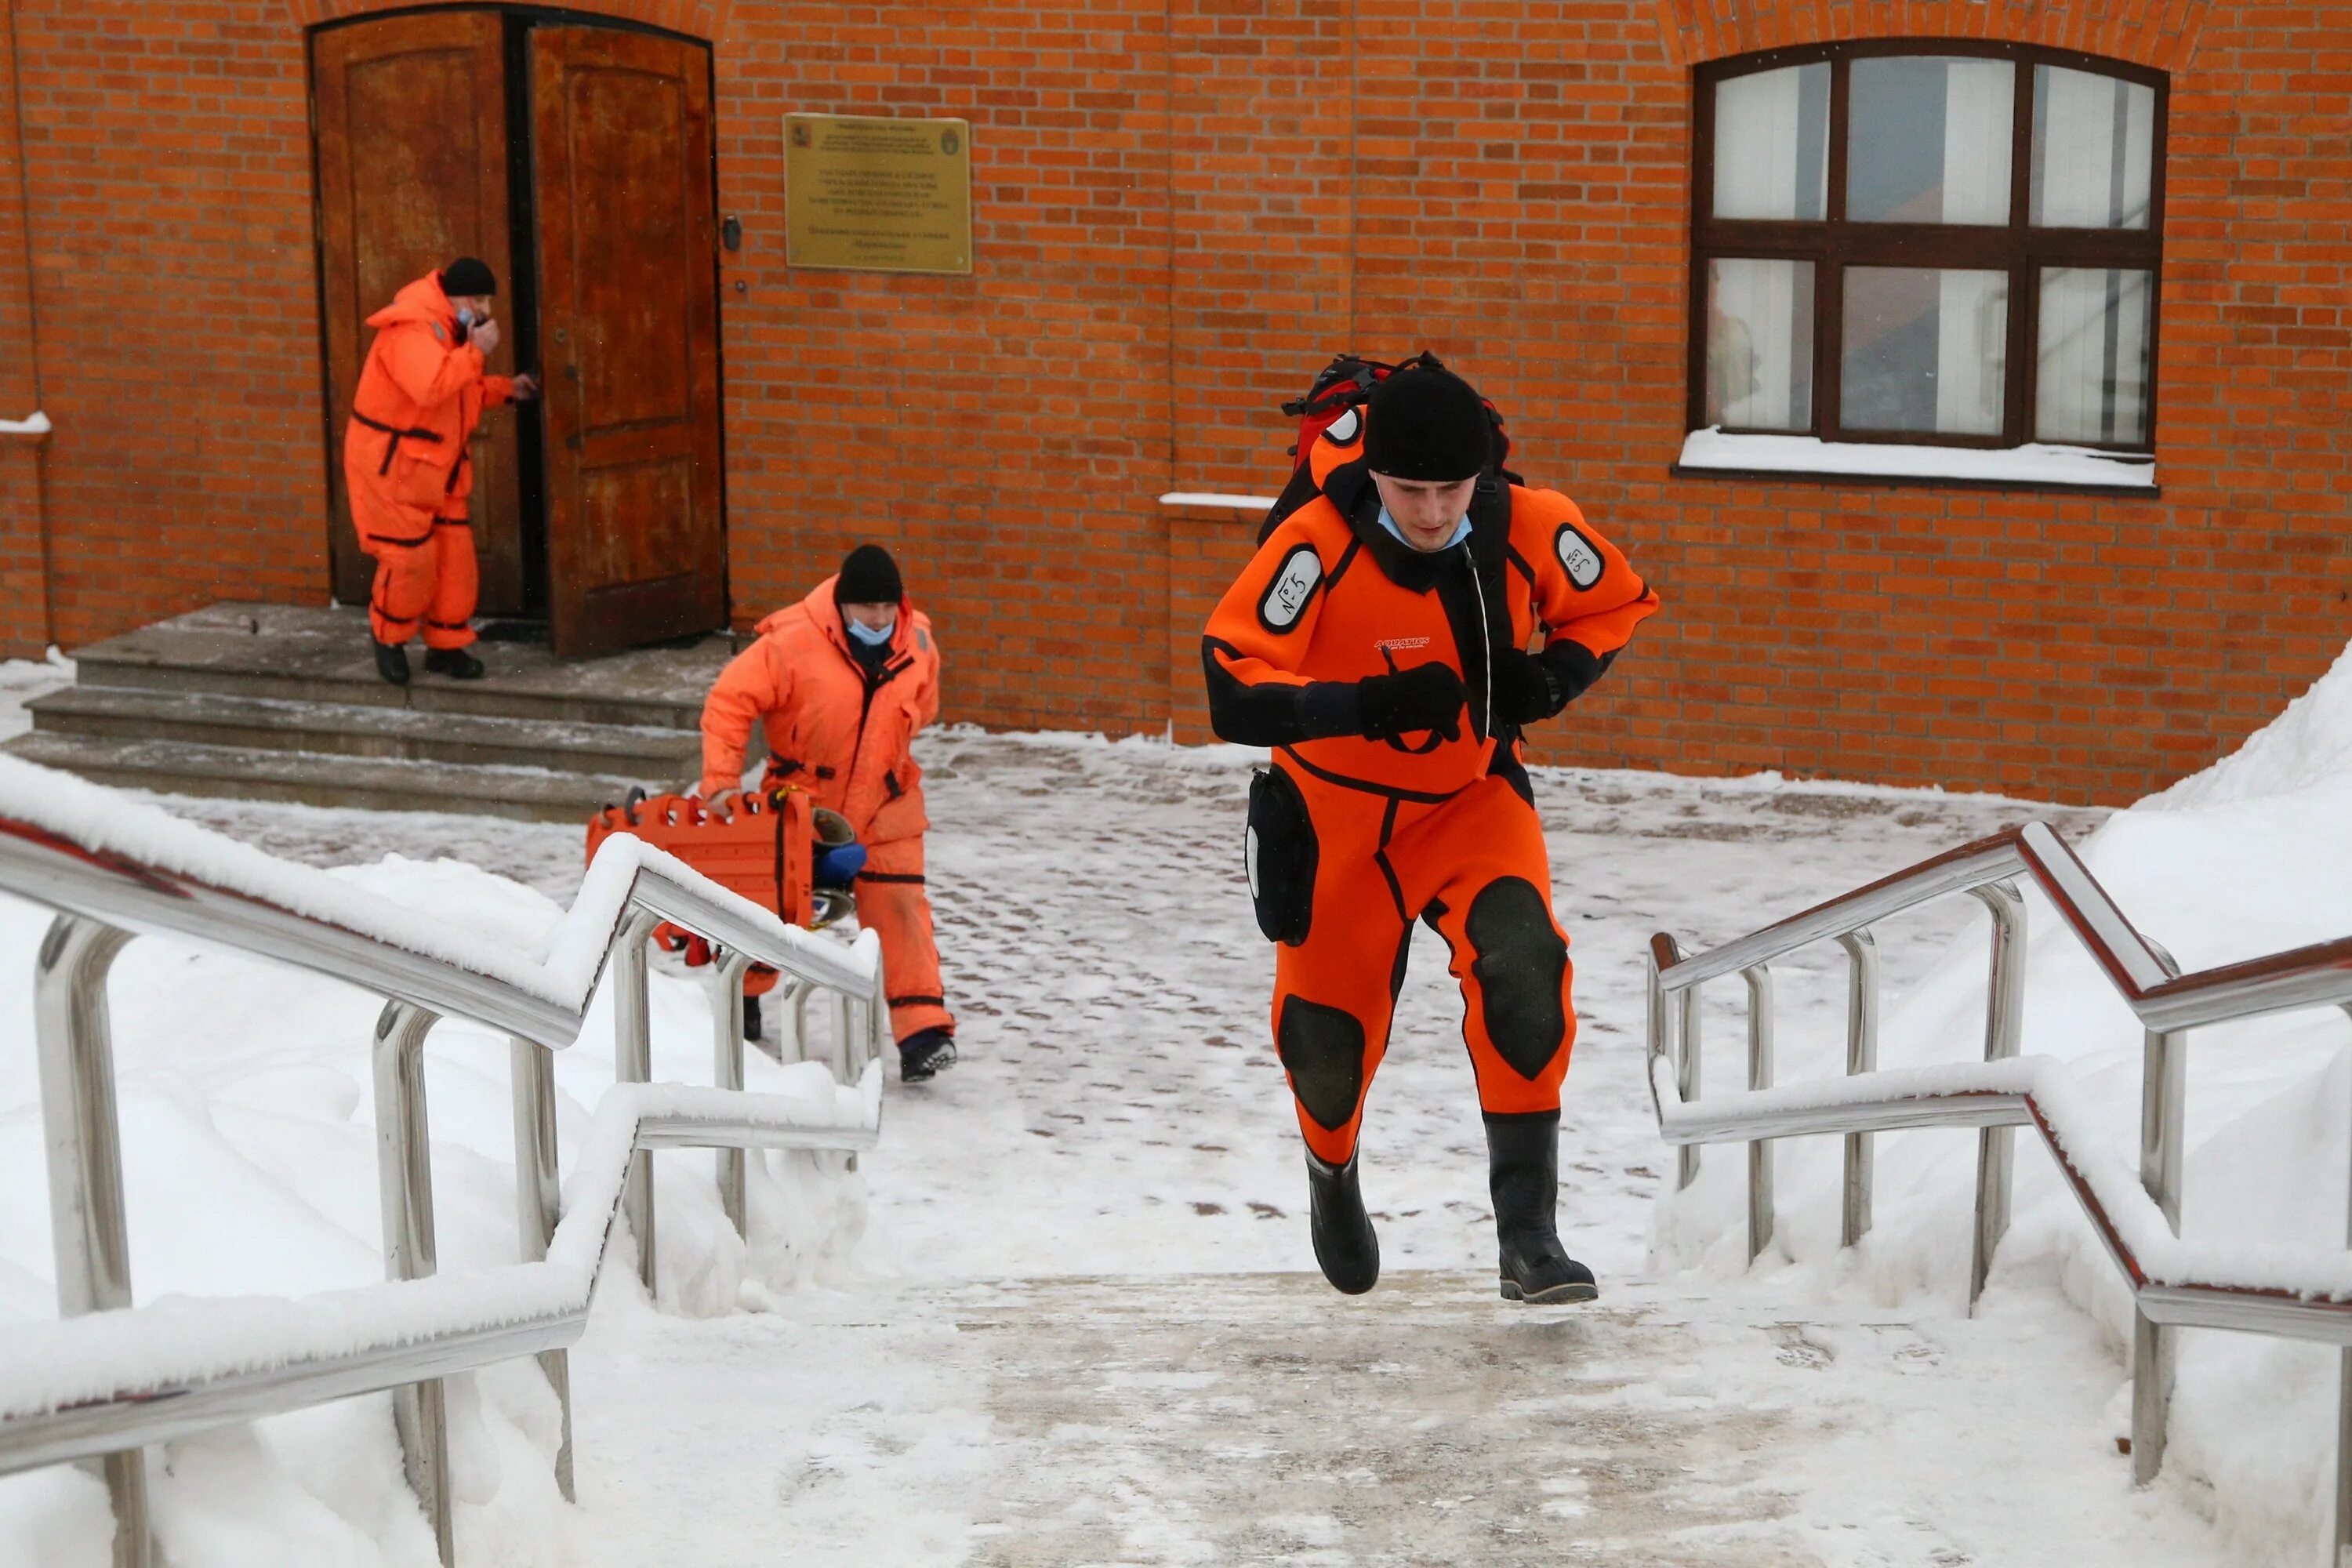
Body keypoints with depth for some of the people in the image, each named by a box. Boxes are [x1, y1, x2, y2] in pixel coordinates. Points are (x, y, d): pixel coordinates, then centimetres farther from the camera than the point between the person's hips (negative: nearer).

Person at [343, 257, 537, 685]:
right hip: (392, 463, -9)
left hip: (438, 465, 9)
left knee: (455, 556, 6)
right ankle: (389, 637, 17)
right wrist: (476, 352, -29)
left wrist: (506, 388, 6)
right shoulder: (411, 329, -22)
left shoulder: (452, 329, 10)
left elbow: (463, 390, 22)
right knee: (410, 558, -7)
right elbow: (430, 387, -38)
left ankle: (447, 645, 17)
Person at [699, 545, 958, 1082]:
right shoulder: (794, 643, -23)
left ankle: (923, 1029, -16)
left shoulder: (918, 645, -9)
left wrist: (879, 755, 5)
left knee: (898, 908, -12)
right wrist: (722, 780, -23)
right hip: (803, 801, -2)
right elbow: (730, 701, -19)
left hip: (883, 804, 2)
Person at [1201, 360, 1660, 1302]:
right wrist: (1364, 707, -46)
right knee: (1330, 1028, 9)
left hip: (1473, 797, 1)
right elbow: (1232, 684, -33)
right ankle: (1332, 1173, 47)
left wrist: (1552, 677, -18)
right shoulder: (1318, 547, -28)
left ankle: (1527, 1230, -20)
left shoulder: (1531, 528, -18)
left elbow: (1614, 603, 2)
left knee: (1521, 962, -26)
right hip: (1338, 809, -1)